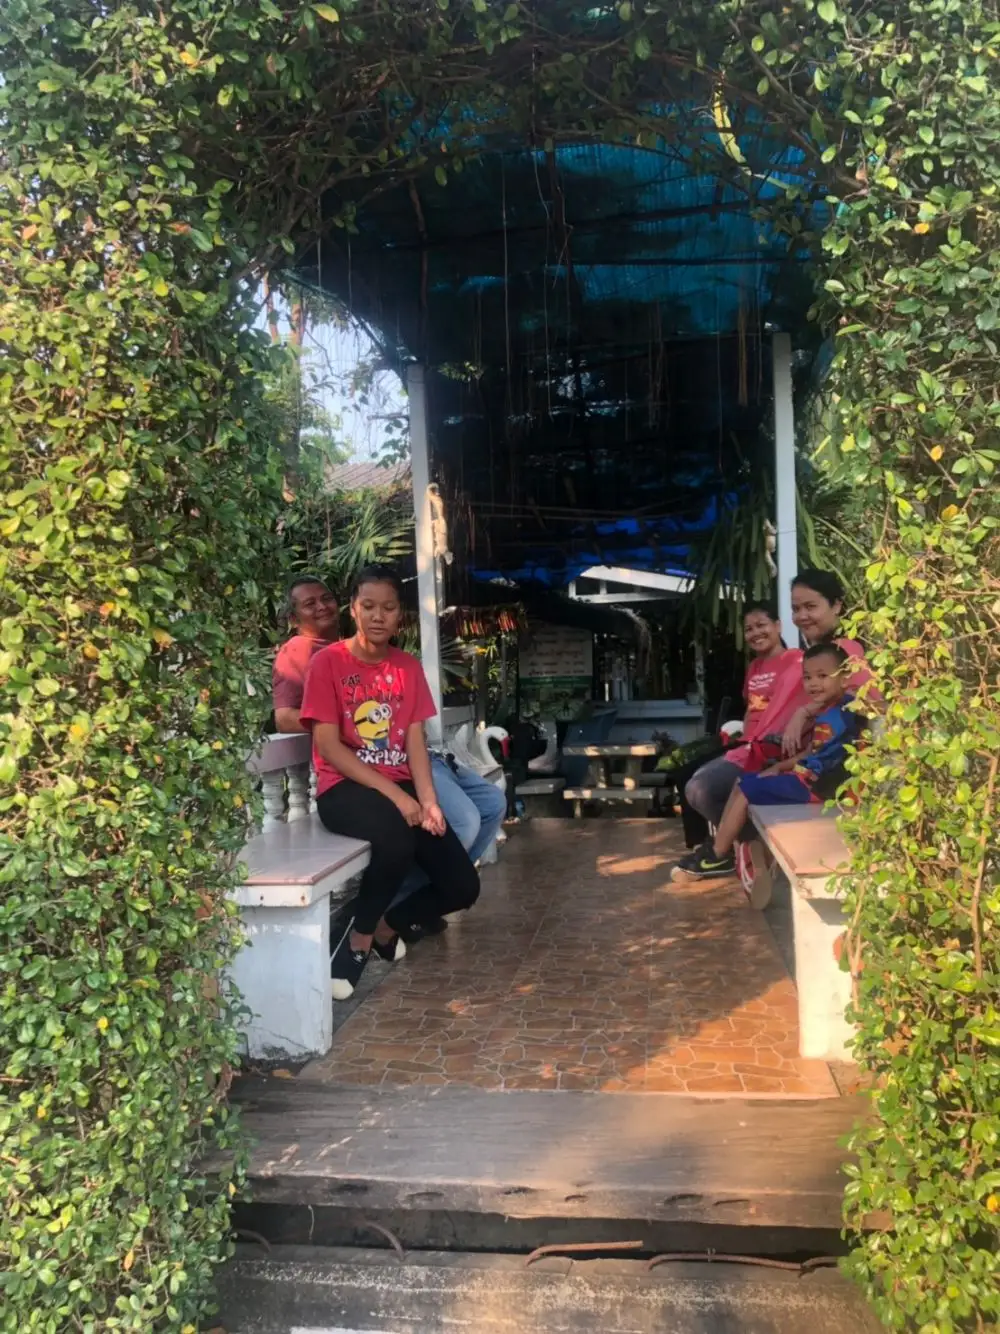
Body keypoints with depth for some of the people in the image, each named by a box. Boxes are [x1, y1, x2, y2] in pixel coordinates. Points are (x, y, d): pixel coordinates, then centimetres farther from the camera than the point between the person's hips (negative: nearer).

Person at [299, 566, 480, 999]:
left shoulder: (409, 667, 10)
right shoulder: (327, 662, -6)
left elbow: (415, 741, 4)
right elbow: (328, 746, -12)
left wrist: (427, 800, -14)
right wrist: (393, 794, -18)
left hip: (401, 787, 6)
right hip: (344, 789, -5)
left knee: (463, 887, -7)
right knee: (396, 838, -39)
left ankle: (385, 925, 21)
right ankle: (359, 936, -12)